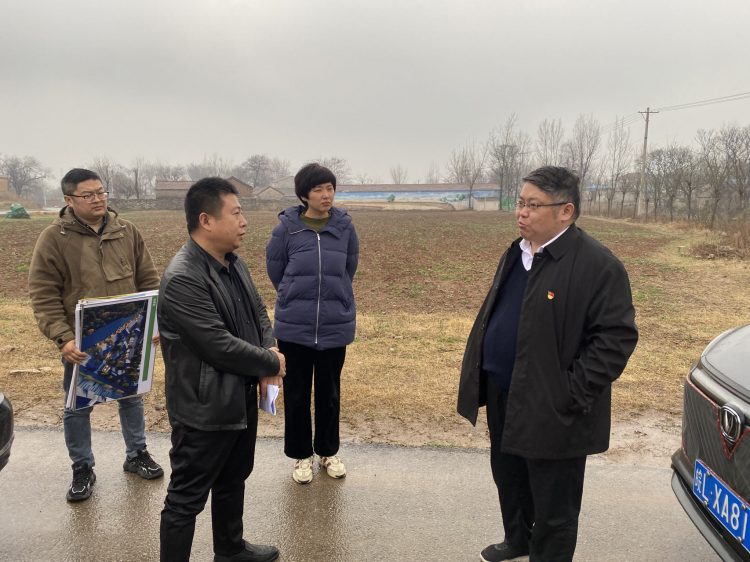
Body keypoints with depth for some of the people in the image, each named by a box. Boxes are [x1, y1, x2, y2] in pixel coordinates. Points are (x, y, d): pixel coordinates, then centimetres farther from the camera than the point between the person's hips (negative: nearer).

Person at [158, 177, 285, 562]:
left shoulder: (233, 262, 4)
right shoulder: (182, 279, -25)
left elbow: (258, 313, 12)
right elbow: (220, 345, -27)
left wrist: (270, 352, -7)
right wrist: (272, 363, -13)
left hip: (242, 397, 10)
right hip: (205, 409, -9)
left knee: (233, 481, 26)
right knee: (186, 498, 8)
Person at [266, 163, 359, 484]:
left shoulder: (344, 226, -3)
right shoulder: (287, 227, -7)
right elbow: (275, 269, 5)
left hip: (336, 326, 1)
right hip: (294, 327, -1)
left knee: (329, 392, 14)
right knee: (297, 394, 10)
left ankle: (328, 451, 34)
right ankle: (301, 455, 29)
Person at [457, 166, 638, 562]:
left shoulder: (597, 266, -18)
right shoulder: (516, 253, 7)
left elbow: (617, 336, -19)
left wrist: (572, 395, -21)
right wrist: (484, 375, 12)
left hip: (551, 411, -8)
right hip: (504, 397, 8)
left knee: (553, 504, 10)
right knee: (508, 478, 26)